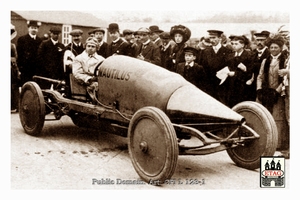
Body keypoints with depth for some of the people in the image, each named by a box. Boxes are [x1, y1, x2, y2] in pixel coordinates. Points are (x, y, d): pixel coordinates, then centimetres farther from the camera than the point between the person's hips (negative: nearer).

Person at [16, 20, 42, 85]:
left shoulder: (40, 40, 11)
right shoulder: (22, 39, 4)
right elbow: (19, 54, 0)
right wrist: (20, 66, -6)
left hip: (37, 69, 2)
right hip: (25, 68, -2)